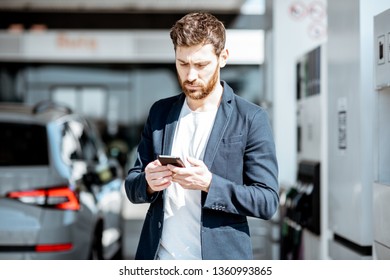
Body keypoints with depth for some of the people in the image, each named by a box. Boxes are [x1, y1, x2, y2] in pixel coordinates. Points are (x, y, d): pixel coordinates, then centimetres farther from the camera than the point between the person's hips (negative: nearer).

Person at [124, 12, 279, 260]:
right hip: (160, 257, 3)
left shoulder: (252, 119, -4)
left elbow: (267, 202, -7)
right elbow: (132, 186, 11)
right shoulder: (160, 112, 7)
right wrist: (148, 183, -12)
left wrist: (209, 184, -21)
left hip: (219, 258, -3)